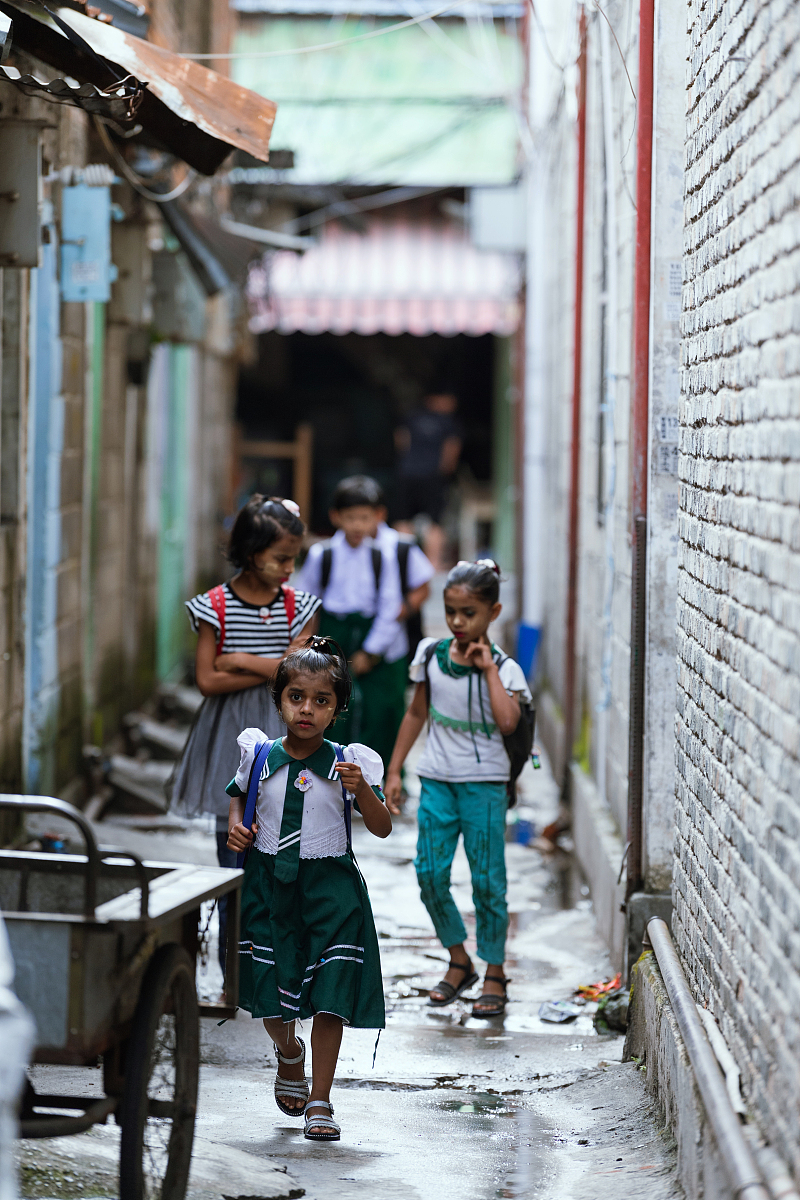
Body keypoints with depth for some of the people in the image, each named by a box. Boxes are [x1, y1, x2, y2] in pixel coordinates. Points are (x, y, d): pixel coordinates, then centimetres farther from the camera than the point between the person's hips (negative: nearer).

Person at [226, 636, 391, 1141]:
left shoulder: (349, 763, -7)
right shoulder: (260, 756, -1)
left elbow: (382, 828, -7)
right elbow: (238, 793, 21)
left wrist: (362, 790, -25)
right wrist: (236, 826, 1)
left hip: (329, 887, -2)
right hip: (268, 881, 2)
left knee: (330, 996, -4)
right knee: (269, 994, 5)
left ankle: (320, 1100, 7)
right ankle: (289, 1053, 39)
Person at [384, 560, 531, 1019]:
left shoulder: (504, 667, -7)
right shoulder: (432, 654, 4)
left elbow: (508, 722, -24)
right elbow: (417, 714, 15)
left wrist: (488, 669, -19)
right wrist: (394, 770, 14)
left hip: (485, 783, -4)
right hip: (438, 779, 4)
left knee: (487, 878, -1)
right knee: (430, 873, -1)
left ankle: (495, 974, 11)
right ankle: (459, 963, 17)